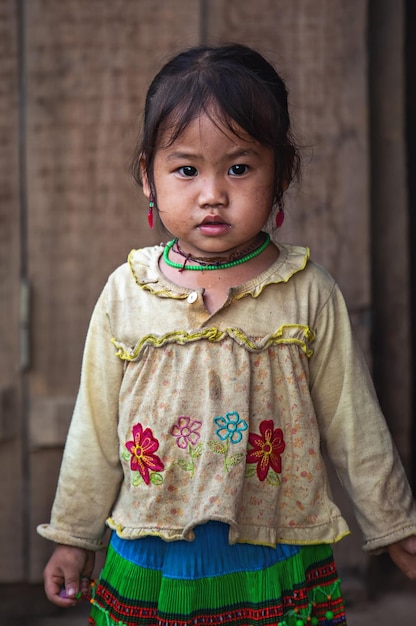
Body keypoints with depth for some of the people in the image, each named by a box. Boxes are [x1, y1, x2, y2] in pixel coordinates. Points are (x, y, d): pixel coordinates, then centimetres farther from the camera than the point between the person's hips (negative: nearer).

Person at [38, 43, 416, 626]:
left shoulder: (308, 294, -6)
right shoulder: (125, 294, -3)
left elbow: (354, 426, 2)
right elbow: (96, 429, 6)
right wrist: (74, 536, 11)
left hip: (275, 570, -1)